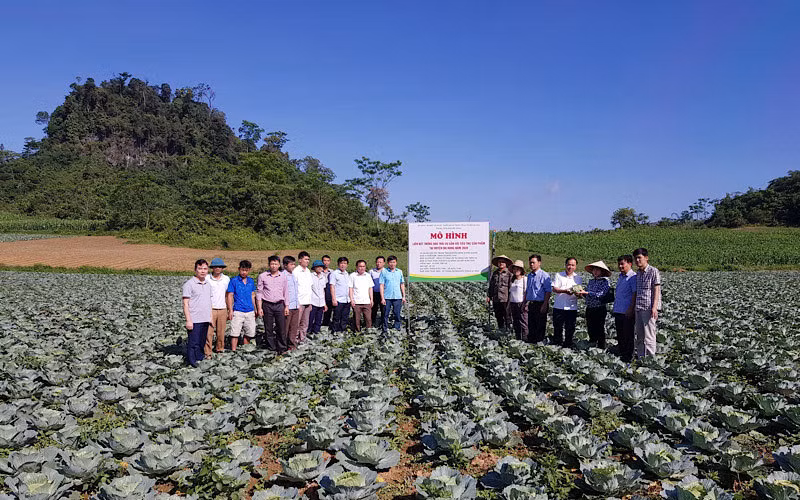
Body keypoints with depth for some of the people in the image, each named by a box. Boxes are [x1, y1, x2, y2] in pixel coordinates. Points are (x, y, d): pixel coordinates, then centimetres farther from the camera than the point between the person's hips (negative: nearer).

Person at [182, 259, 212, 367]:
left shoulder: (208, 284, 13)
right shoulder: (189, 284, -8)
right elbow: (185, 303, -10)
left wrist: (210, 317, 16)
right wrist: (188, 320, -15)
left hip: (205, 320, 7)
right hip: (194, 320, -7)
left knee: (202, 343, 13)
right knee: (193, 344, -5)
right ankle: (191, 363, 2)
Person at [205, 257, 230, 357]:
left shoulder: (226, 279, 7)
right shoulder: (207, 279, -2)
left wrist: (229, 310, 13)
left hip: (222, 309, 3)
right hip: (210, 309, -3)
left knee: (221, 333, 7)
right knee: (209, 332, -5)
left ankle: (220, 350, 21)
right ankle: (207, 353, 2)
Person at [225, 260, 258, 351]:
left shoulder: (251, 281, 10)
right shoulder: (234, 281, -4)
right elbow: (230, 296, -4)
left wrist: (255, 309, 17)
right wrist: (230, 310, -9)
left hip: (250, 311, 5)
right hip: (238, 312, -5)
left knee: (250, 333, 8)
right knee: (235, 333, -6)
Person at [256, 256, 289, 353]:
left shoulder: (283, 276, 6)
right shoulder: (262, 276, 0)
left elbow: (286, 293, 13)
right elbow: (259, 292, 2)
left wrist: (286, 306, 9)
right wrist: (259, 308, -3)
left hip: (279, 305, 1)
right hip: (267, 305, -1)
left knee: (282, 328, -1)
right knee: (268, 329, 4)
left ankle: (282, 348, 10)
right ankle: (271, 349, 15)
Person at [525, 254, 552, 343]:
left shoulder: (544, 275, -9)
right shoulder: (529, 275, 14)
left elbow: (548, 291, -12)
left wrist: (545, 305, -17)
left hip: (540, 304, -7)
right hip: (531, 304, 7)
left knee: (540, 326, 0)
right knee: (531, 325, 11)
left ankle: (539, 341, 7)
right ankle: (530, 340, 20)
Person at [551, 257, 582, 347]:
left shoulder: (578, 278, 10)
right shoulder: (559, 275, 5)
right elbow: (554, 289, -4)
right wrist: (565, 291, -21)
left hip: (572, 307, 1)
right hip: (558, 306, -1)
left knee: (570, 328, 4)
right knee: (557, 326, 4)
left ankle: (568, 344, 16)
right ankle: (556, 341, 19)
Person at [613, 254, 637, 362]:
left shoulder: (633, 277, -11)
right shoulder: (620, 277, 15)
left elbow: (635, 294, -15)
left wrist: (631, 309, -19)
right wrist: (614, 307, 21)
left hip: (627, 312, -8)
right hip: (618, 311, 8)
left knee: (628, 336, 1)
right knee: (620, 335, 14)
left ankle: (629, 356, 9)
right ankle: (621, 354, 23)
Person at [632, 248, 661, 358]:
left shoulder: (653, 271, -6)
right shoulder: (637, 273, 14)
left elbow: (656, 290, -9)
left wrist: (654, 307, -17)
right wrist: (633, 307, 18)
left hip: (648, 308, -7)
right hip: (638, 308, 7)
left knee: (649, 336, -5)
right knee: (638, 336, 11)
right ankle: (640, 357, 20)